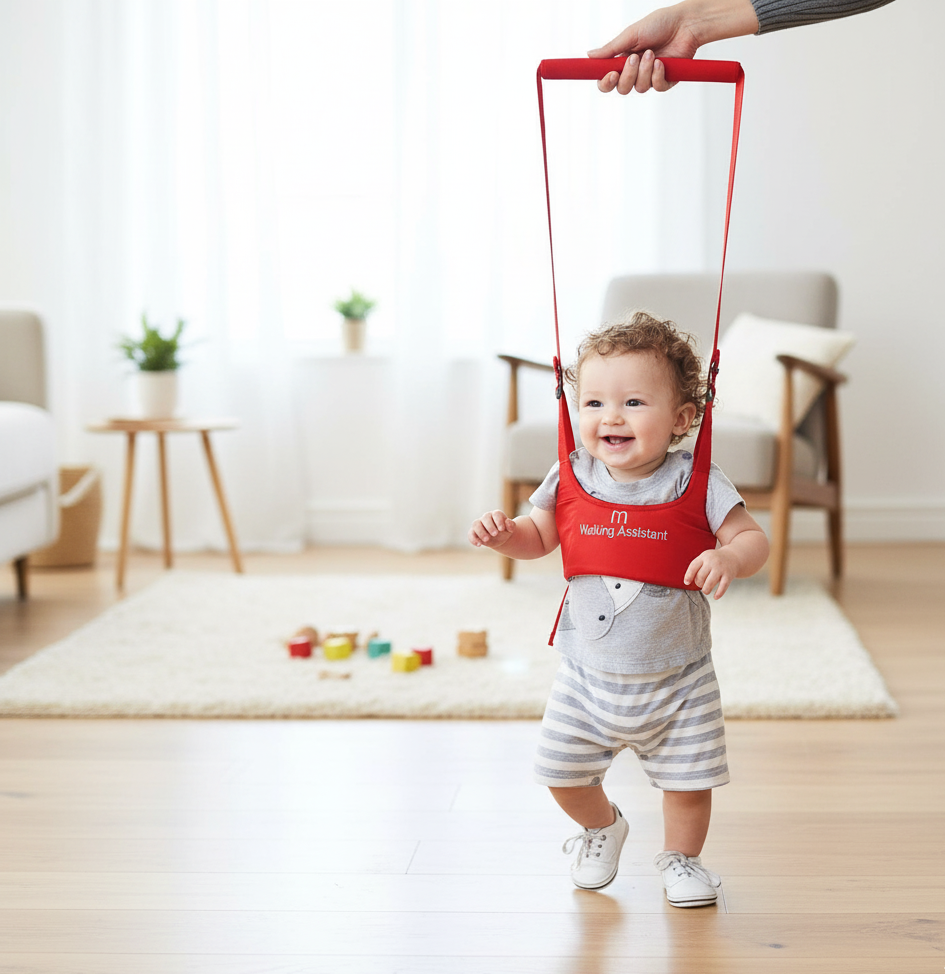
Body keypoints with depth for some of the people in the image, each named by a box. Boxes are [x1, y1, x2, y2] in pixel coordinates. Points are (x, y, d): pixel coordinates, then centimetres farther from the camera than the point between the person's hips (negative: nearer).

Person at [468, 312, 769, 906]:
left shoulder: (695, 483, -15)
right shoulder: (573, 478, -7)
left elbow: (754, 537, -14)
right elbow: (539, 538, 6)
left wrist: (729, 558, -36)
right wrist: (504, 532, -15)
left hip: (677, 680, -2)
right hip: (590, 674, 2)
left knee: (688, 781, 7)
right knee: (563, 772, 8)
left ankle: (682, 857, 37)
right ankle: (602, 827, 41)